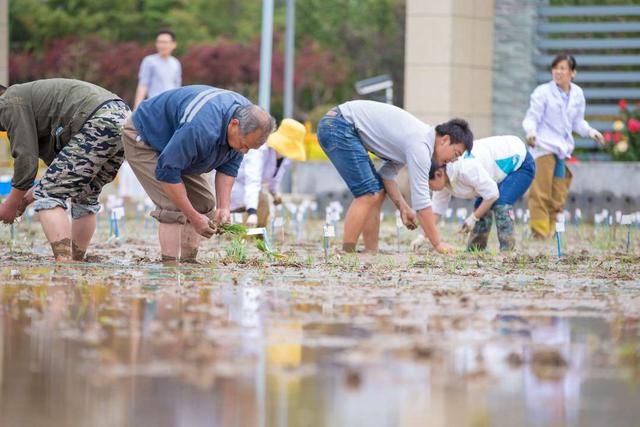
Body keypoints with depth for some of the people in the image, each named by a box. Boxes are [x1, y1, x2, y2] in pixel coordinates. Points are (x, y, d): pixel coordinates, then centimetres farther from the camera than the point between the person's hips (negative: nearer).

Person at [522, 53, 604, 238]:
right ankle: (539, 232, -11)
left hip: (564, 150, 5)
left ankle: (549, 233, 14)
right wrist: (531, 131, -27)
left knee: (558, 197, 6)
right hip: (544, 147, -5)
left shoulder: (577, 94, 9)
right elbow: (532, 117, -6)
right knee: (541, 193, -13)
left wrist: (590, 132, 0)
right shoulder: (542, 92, -5)